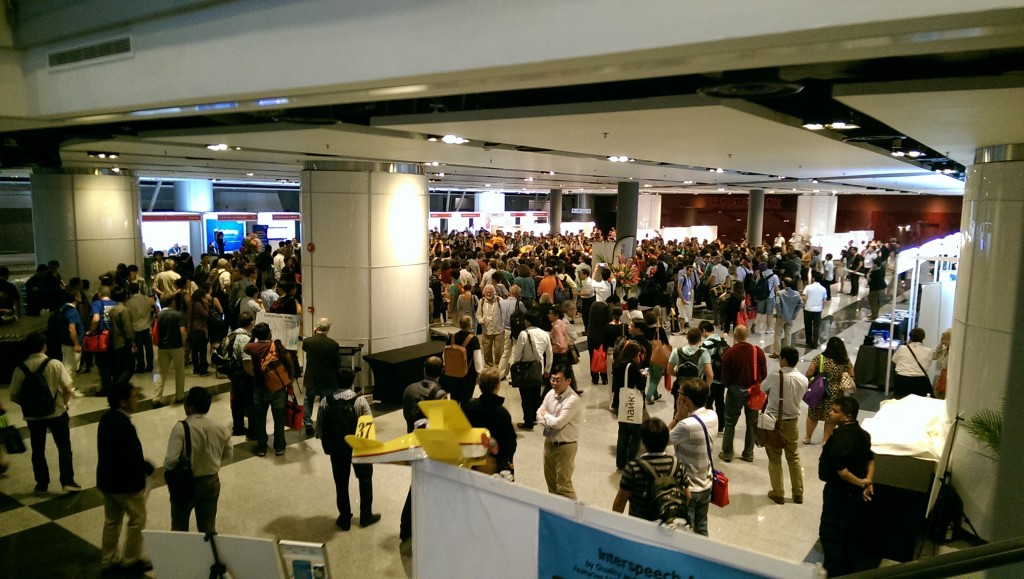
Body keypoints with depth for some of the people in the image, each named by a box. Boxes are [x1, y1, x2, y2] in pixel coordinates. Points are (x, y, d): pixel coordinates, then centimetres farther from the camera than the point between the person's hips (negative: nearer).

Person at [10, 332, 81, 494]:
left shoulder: (20, 369, -7)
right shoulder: (55, 364, -14)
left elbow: (14, 396, -4)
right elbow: (68, 389, -16)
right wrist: (65, 403, 3)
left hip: (33, 416, 2)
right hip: (57, 413, -2)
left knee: (38, 451, 17)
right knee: (64, 447, 11)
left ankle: (41, 485, 25)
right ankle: (68, 482, 7)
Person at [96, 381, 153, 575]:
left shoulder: (106, 419, 1)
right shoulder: (124, 426, -29)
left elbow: (111, 451, 8)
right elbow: (133, 458, -26)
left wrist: (142, 464, 7)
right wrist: (148, 467, -7)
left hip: (106, 479, 9)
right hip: (126, 482, -9)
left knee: (112, 520, 21)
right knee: (137, 518, 11)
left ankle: (108, 561, 32)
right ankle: (131, 560, 22)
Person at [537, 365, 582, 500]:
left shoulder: (573, 399, -23)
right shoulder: (551, 393, 0)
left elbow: (558, 422, -27)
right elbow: (539, 414, 2)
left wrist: (546, 415, -9)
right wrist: (550, 422, -16)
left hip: (565, 446, -8)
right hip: (549, 442, 8)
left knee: (563, 484, -2)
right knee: (550, 479, 22)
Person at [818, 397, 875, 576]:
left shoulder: (840, 437, -26)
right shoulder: (862, 433, 3)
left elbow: (840, 469, -29)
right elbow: (870, 459, 6)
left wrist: (861, 483, -15)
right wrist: (868, 482, -4)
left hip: (839, 492, -9)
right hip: (855, 492, 9)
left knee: (829, 533, 3)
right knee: (850, 533, 20)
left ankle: (835, 573, 9)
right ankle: (849, 570, 32)